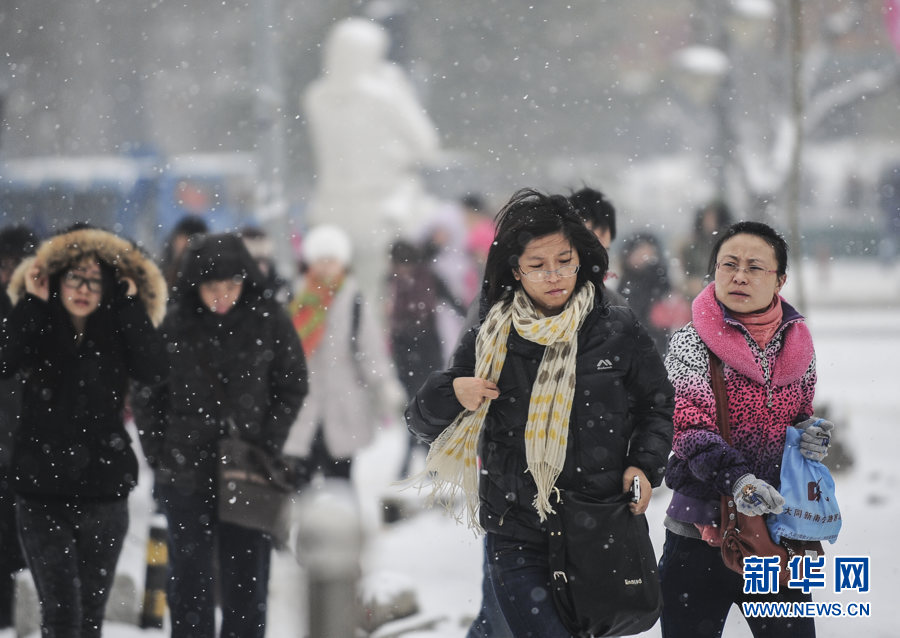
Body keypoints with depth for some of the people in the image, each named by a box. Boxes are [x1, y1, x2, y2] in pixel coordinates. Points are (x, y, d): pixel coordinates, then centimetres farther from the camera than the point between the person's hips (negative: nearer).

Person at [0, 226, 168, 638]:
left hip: (104, 493, 2)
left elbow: (155, 369, -16)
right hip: (42, 492, -2)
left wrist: (131, 306, -12)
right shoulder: (37, 332, 0)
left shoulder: (116, 337, 4)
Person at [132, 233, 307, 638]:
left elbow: (292, 387, 4)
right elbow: (147, 395, 4)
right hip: (187, 475, 0)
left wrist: (266, 447, -4)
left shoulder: (270, 321, -5)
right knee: (189, 582, 6)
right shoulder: (173, 325, -4)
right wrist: (158, 455, -1)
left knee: (246, 583, 6)